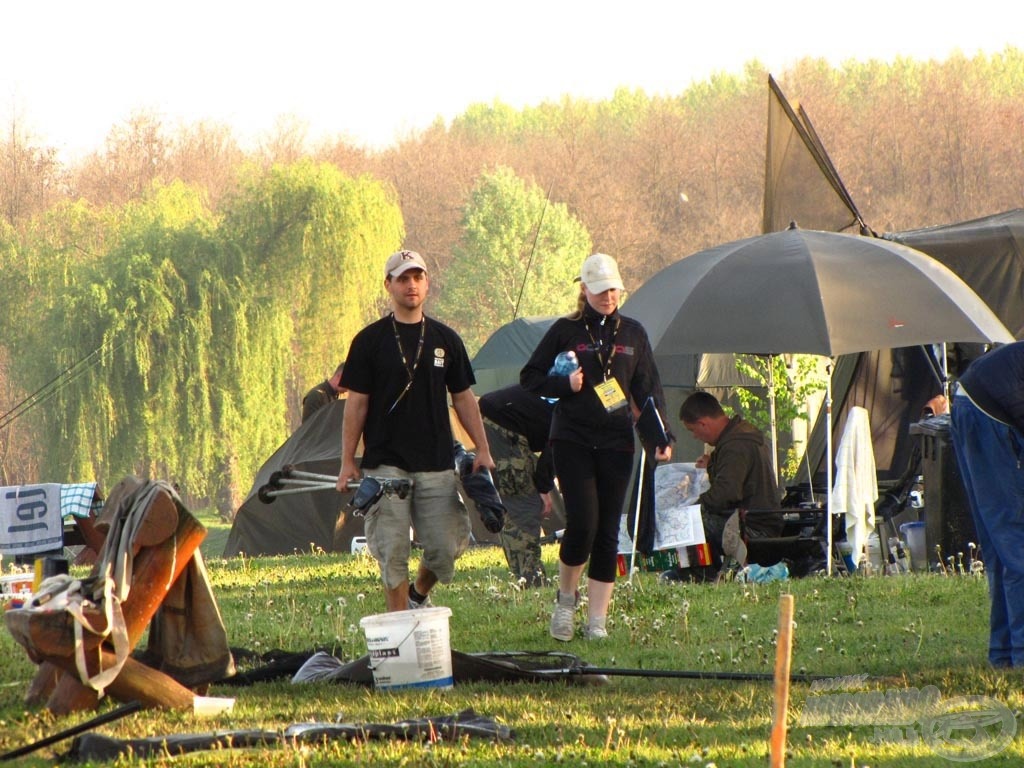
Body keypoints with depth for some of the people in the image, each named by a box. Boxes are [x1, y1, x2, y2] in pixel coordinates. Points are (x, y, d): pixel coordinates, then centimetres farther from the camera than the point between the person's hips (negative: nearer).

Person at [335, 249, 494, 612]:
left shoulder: (445, 339, 10)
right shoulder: (370, 340, 1)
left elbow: (463, 399, 14)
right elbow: (356, 404, 2)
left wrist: (482, 450, 6)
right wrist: (347, 462, -3)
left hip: (437, 463, 3)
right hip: (386, 464, -3)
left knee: (446, 547, -1)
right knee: (393, 554, -4)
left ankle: (419, 595, 27)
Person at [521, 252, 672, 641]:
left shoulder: (632, 333, 11)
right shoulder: (566, 330, 3)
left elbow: (648, 389, 13)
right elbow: (530, 377, 6)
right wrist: (565, 385, -12)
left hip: (616, 443, 3)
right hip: (572, 440, -3)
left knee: (608, 532, 1)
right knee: (582, 523, -14)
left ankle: (598, 620, 5)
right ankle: (566, 598, 12)